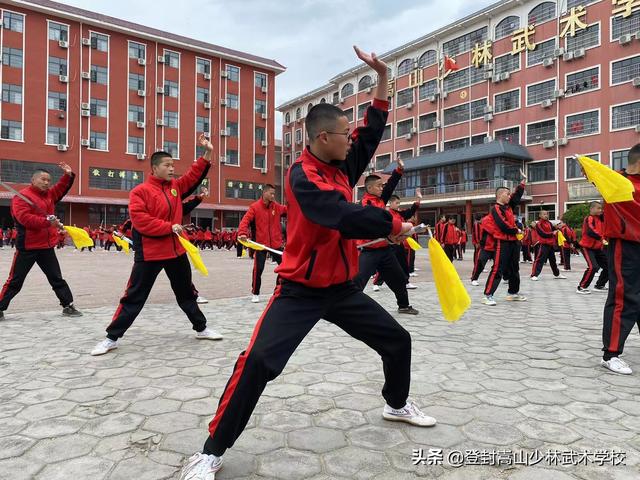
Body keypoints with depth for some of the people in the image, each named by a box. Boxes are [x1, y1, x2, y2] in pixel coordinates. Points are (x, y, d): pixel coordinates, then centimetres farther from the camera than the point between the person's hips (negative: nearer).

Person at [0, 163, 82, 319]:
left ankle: (68, 306, 17)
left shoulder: (49, 194, 11)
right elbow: (24, 218, -24)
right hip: (27, 247, -6)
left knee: (57, 278, 11)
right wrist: (47, 221, -28)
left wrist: (69, 175, 5)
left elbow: (62, 188, 24)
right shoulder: (21, 196, -12)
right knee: (15, 281, 2)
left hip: (47, 246, 7)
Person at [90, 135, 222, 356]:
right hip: (149, 253, -6)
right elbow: (140, 220, -20)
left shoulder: (175, 186, 8)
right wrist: (169, 227, -21)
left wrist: (208, 153, 2)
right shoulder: (140, 191, -11)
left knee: (186, 292, 18)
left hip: (176, 250, 6)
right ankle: (111, 338, 13)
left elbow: (194, 176, 13)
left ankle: (201, 329, 32)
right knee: (134, 297, 0)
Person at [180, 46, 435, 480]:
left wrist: (383, 79, 8)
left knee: (398, 340, 14)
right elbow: (347, 218, -30)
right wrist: (394, 225, -16)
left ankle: (397, 405, 42)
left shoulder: (340, 166, 5)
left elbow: (373, 131, 14)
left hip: (343, 287, 8)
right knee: (258, 363, -18)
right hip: (301, 290, -8)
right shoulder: (303, 175, -19)